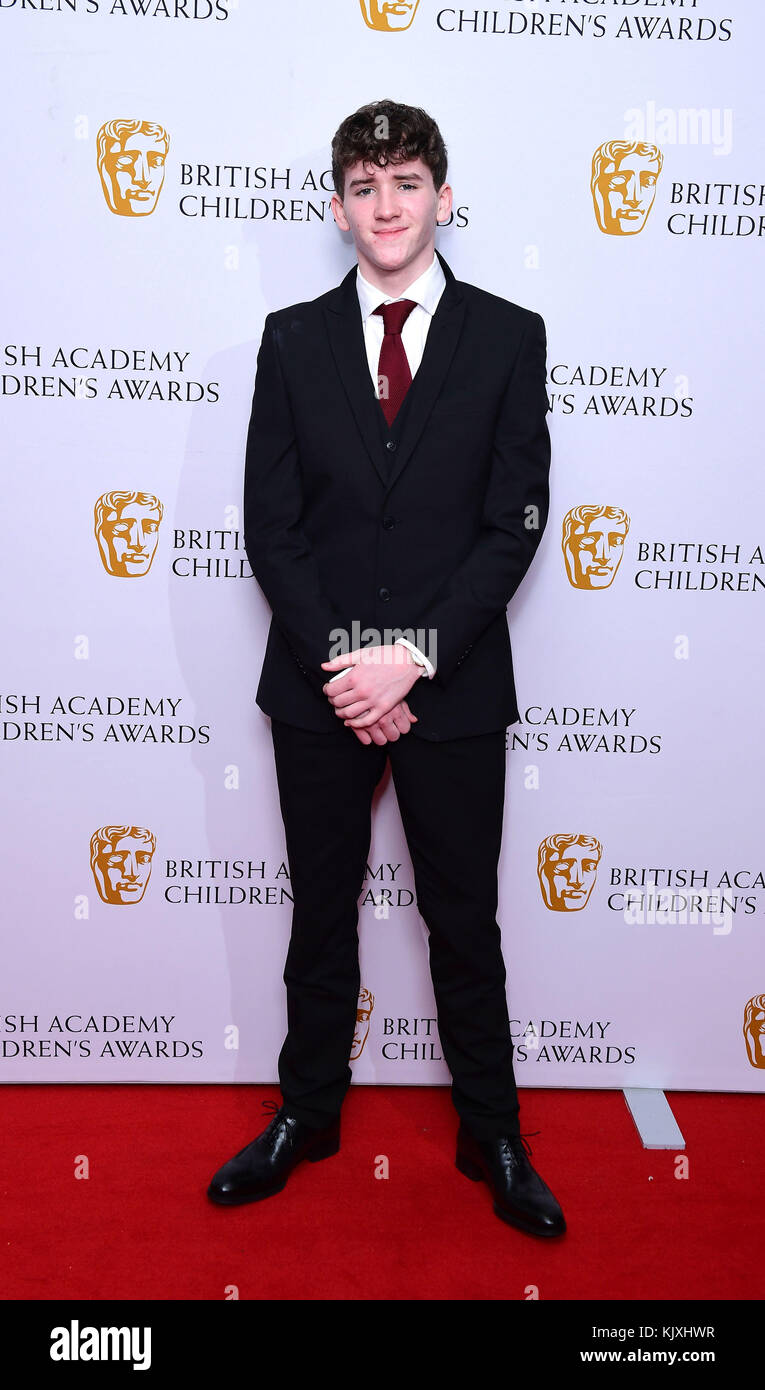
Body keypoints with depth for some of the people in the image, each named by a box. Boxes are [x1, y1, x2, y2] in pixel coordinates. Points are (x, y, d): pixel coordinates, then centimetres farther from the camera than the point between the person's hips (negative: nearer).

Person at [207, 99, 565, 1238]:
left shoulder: (508, 337, 1)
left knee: (465, 923, 11)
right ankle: (307, 1114, 36)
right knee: (321, 914, 15)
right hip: (319, 685, 2)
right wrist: (340, 660, -11)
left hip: (454, 689, -1)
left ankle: (492, 1135, 31)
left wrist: (414, 658, -15)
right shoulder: (293, 339, 5)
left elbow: (514, 524, -5)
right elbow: (270, 524, 0)